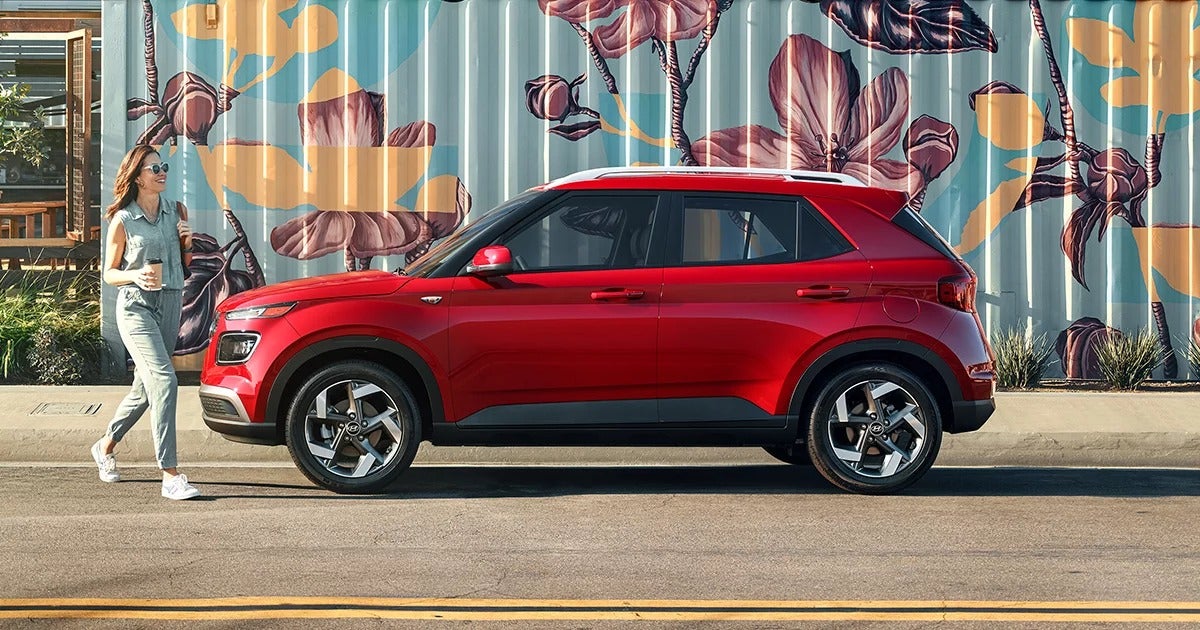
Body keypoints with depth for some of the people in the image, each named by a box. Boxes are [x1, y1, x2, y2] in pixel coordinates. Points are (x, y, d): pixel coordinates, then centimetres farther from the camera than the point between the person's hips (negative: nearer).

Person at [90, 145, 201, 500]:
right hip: (136, 307, -6)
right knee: (164, 381, -21)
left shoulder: (176, 212, 10)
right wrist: (136, 276, -19)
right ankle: (170, 476, -23)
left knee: (145, 388, 13)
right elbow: (109, 274, 1)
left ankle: (106, 446, 38)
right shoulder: (122, 221, -4)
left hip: (171, 304, 6)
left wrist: (187, 243, -2)